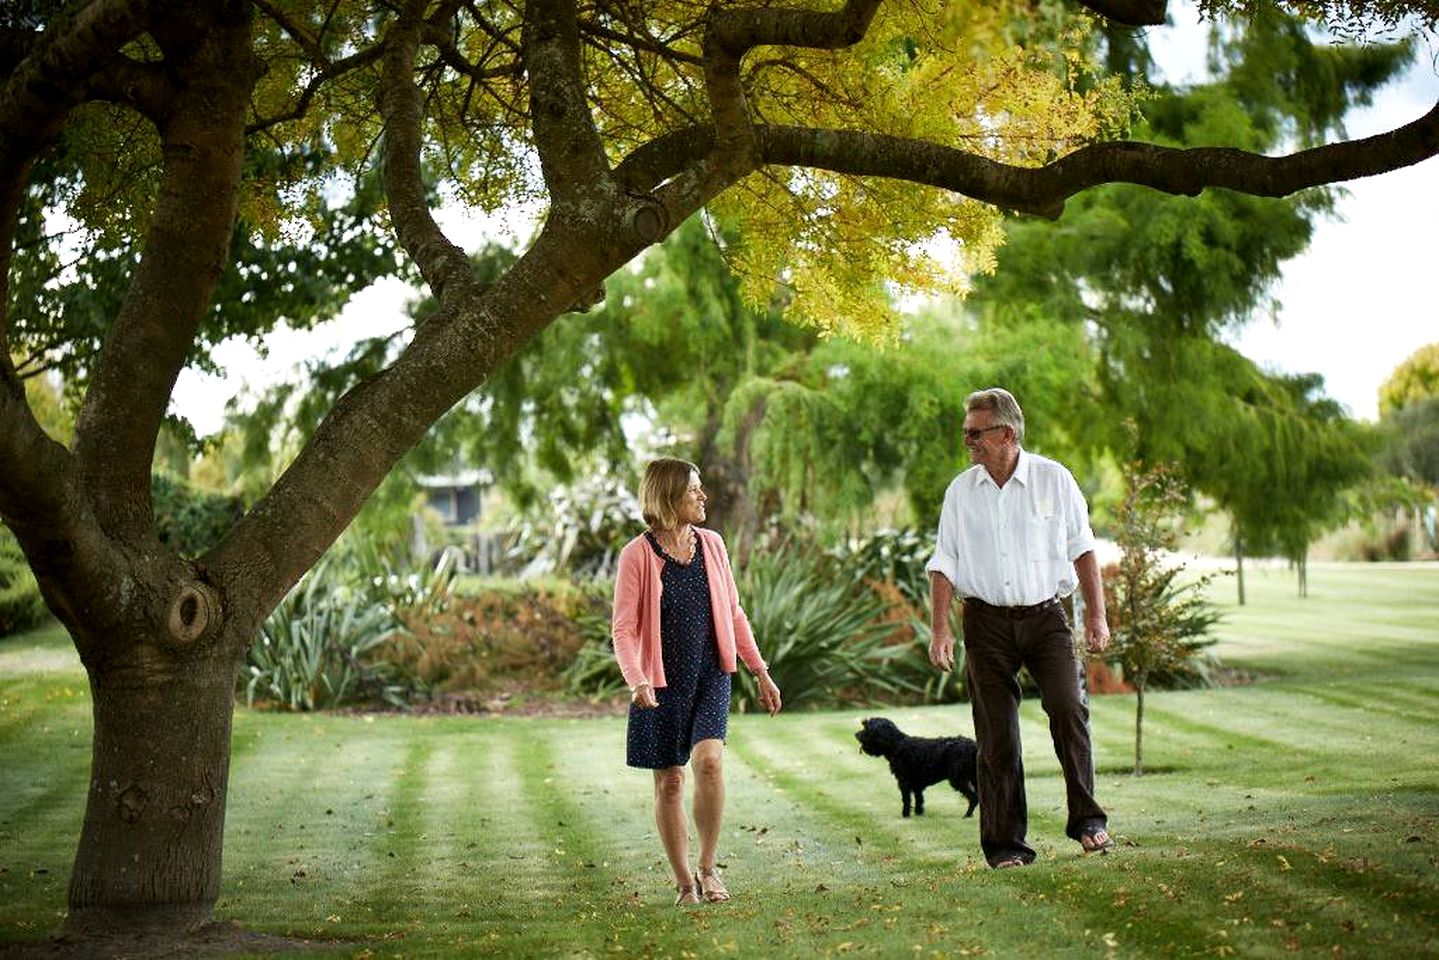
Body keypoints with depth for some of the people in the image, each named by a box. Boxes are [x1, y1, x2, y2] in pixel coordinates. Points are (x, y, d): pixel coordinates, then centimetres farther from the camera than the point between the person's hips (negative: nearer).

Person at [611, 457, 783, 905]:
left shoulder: (711, 544, 4)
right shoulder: (638, 554, -9)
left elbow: (734, 614, 13)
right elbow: (623, 628, -10)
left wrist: (761, 672, 13)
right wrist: (636, 681, -26)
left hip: (712, 676, 2)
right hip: (663, 683, -2)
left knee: (708, 759, -19)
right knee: (669, 781, 4)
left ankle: (708, 866, -2)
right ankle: (684, 883, 19)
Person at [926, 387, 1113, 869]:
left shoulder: (1054, 480, 1)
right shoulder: (961, 491, 5)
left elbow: (1081, 550, 6)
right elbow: (944, 564, 6)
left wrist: (1096, 615, 2)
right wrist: (939, 629, -3)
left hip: (1045, 616, -1)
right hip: (987, 620, 1)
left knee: (1068, 708, -17)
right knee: (996, 735, 0)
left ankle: (1086, 820, 0)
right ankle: (1004, 844, 8)